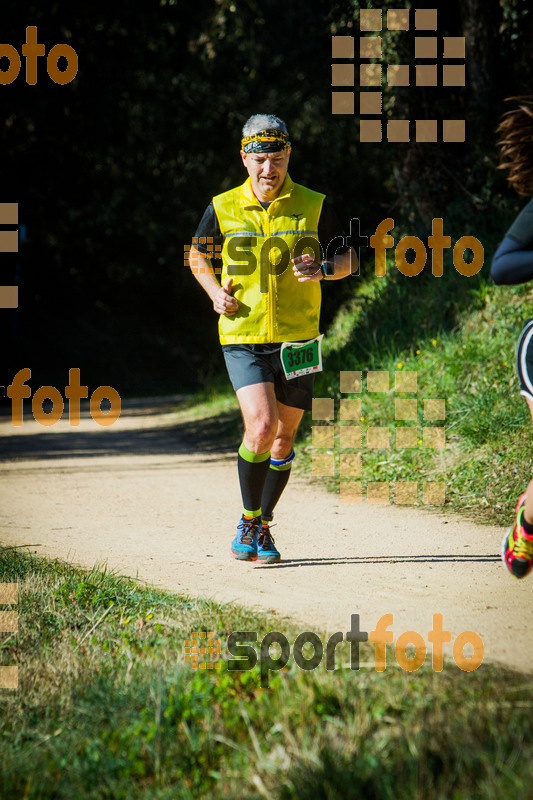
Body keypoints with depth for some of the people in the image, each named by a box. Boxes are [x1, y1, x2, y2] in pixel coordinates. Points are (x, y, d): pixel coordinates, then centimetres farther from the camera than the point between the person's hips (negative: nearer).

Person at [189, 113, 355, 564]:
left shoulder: (314, 207, 0)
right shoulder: (223, 209, 1)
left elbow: (350, 258, 8)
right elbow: (198, 256, 17)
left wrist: (324, 269, -14)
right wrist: (216, 293, -1)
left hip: (296, 340, 2)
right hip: (243, 340, -1)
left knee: (283, 439, 7)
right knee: (261, 428, -19)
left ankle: (264, 527, 27)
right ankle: (248, 522, 0)